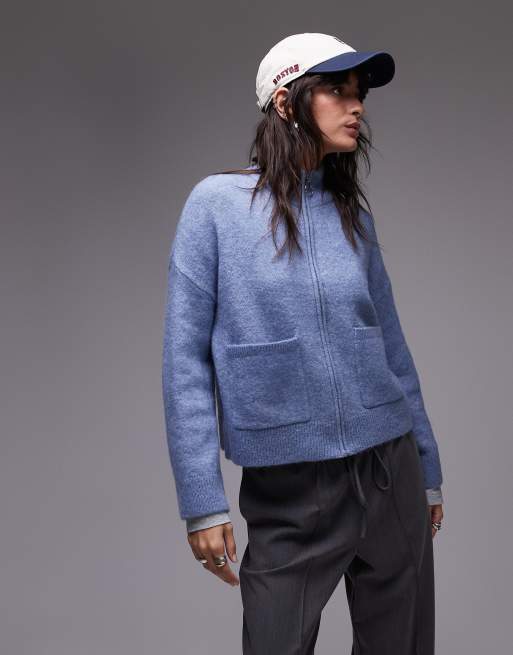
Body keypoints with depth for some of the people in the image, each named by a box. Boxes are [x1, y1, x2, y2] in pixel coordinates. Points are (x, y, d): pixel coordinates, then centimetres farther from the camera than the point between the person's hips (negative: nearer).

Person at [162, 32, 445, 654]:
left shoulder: (354, 215, 6)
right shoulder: (217, 204, -6)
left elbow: (391, 347, 11)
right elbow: (186, 360, -7)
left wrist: (427, 470, 14)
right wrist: (202, 500, -10)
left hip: (389, 472, 4)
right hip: (287, 490, -4)